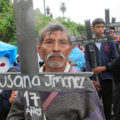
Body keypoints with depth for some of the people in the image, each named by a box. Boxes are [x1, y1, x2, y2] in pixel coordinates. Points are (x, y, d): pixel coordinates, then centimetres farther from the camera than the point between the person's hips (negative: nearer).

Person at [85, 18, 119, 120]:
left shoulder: (110, 43, 5)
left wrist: (104, 68, -10)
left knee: (107, 104, 6)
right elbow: (88, 63, 1)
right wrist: (92, 80, -8)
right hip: (94, 79, 0)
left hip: (107, 78, 0)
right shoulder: (88, 44, 5)